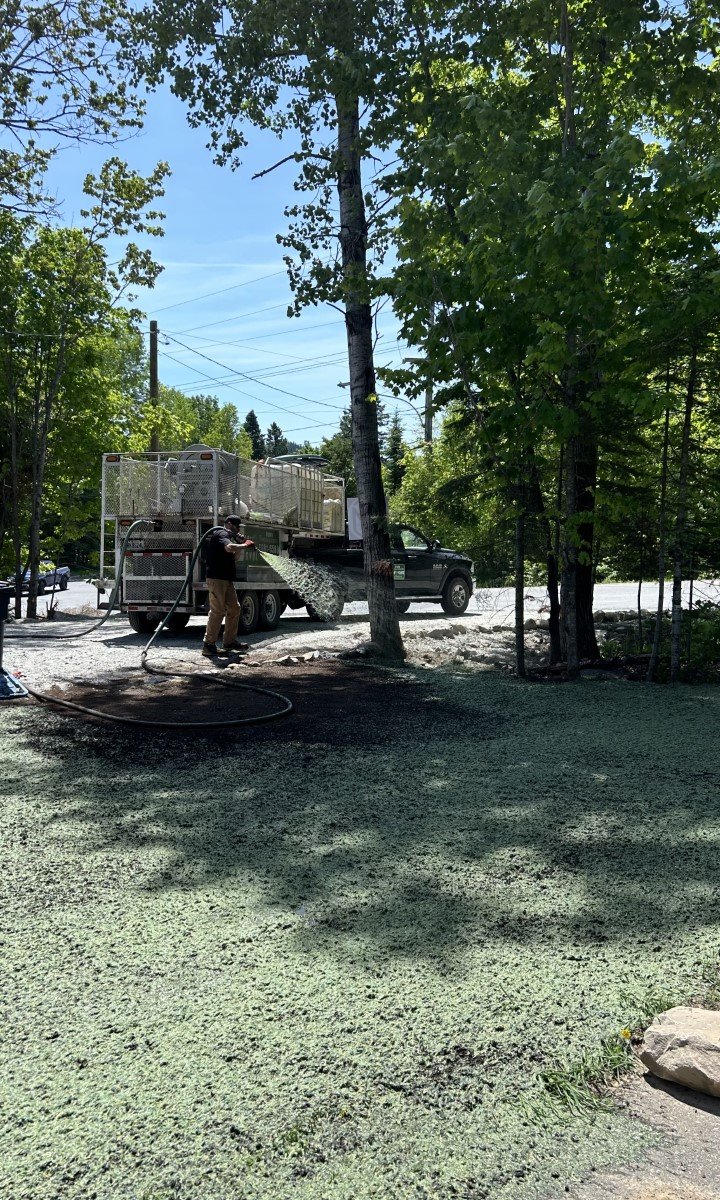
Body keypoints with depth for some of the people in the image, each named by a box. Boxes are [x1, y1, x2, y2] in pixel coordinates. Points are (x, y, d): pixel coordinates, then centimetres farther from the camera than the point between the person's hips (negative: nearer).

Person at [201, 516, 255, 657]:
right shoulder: (221, 534, -9)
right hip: (216, 578, -11)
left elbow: (234, 556, 25)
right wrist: (245, 545, -15)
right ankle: (208, 645, -7)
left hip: (227, 579, 11)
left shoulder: (228, 536, 24)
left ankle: (229, 641, 20)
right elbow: (229, 547, -29)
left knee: (234, 609, 13)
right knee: (217, 611, -10)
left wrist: (243, 545, 10)